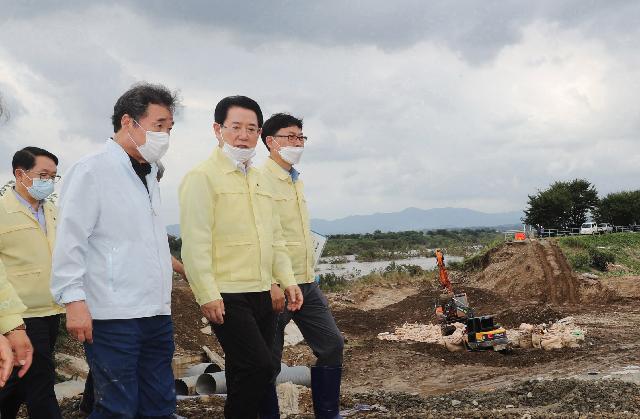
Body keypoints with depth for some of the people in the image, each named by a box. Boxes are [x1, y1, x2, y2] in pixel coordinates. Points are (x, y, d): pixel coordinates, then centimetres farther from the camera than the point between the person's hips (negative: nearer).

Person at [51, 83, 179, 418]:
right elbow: (70, 239, -11)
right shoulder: (93, 169, -6)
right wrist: (73, 299, -17)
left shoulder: (148, 174, 18)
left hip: (157, 314, 8)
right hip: (114, 317, -8)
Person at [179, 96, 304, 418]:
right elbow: (195, 242, -14)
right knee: (259, 367, -14)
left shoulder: (260, 180, 17)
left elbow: (275, 237, 21)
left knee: (245, 373, 11)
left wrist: (287, 279, 11)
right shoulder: (202, 177, -7)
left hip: (262, 294, 7)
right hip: (227, 297, -7)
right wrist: (208, 295, -18)